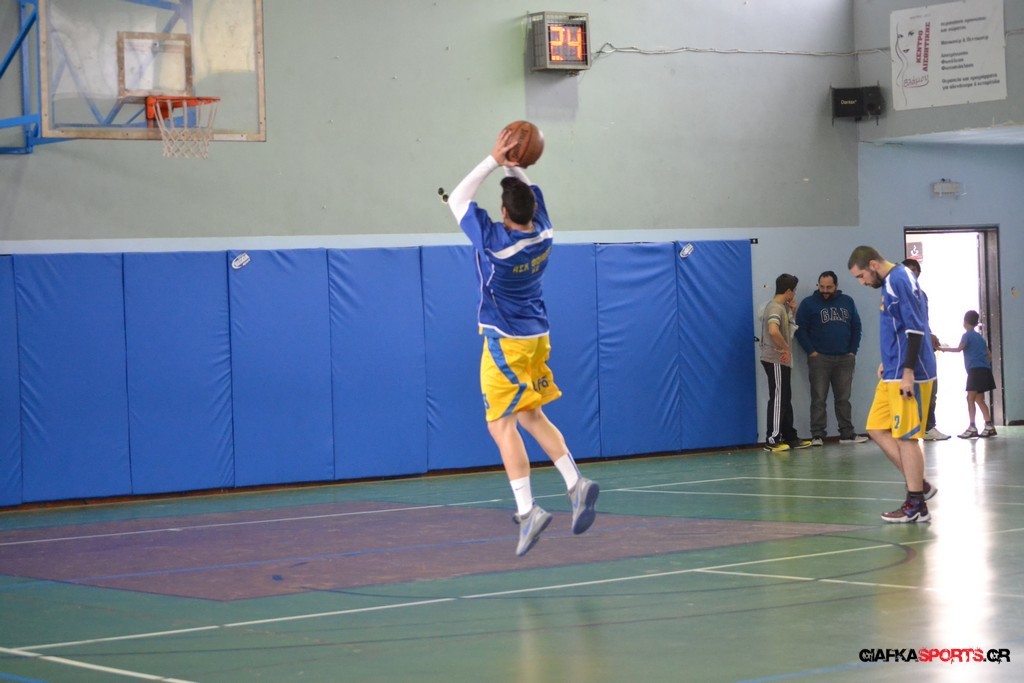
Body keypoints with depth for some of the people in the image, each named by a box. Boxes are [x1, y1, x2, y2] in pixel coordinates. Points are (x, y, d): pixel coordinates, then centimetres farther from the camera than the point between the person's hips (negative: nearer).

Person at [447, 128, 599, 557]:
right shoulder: (542, 232, -5)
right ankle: (575, 484, 4)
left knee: (502, 424, -5)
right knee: (531, 417, 18)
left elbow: (456, 200, -11)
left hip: (506, 343, -7)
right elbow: (529, 192, 15)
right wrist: (513, 166, -1)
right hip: (537, 337, 7)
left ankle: (527, 511, -14)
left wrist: (494, 161, -13)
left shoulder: (494, 241, -22)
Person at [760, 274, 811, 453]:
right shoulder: (775, 307, -16)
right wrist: (786, 348, -20)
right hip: (775, 360, -10)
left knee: (785, 399, 14)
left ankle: (789, 437, 21)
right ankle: (772, 440, -5)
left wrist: (792, 309, 10)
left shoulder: (782, 306, 14)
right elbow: (773, 330, -32)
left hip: (781, 361, 10)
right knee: (778, 399, -7)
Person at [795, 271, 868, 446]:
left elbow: (856, 327, 14)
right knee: (819, 399, -5)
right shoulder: (809, 304, 1)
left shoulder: (847, 302, 12)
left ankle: (847, 434, 10)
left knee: (843, 398, 6)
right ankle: (817, 435, -4)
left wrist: (853, 351, 5)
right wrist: (811, 351, -10)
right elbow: (800, 330, -2)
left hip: (845, 359, 3)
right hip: (819, 358, -3)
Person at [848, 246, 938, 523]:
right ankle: (919, 485, 15)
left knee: (905, 437, -4)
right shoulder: (893, 281, 15)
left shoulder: (898, 280, -15)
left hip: (905, 375, -10)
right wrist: (888, 361, 21)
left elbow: (915, 329, -21)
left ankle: (916, 505, 3)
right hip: (893, 374, 10)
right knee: (877, 429, 11)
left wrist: (908, 371, -22)